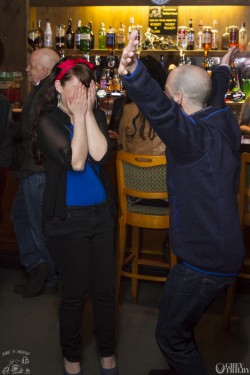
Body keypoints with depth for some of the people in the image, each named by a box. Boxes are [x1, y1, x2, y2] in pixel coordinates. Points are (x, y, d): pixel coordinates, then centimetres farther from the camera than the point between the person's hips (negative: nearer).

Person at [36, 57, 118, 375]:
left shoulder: (97, 116, 2)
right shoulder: (49, 122, -8)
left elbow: (100, 154, -15)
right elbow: (76, 161, -21)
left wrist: (88, 112, -14)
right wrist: (78, 115, -15)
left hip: (101, 214, 3)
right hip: (67, 219, -3)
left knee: (105, 290, 11)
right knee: (75, 294, 8)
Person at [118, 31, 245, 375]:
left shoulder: (195, 137, -24)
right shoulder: (224, 123, 2)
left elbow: (159, 109, -45)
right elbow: (215, 96, 26)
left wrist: (132, 72, -60)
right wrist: (222, 70, 46)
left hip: (203, 262, -10)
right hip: (225, 253, 10)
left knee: (170, 335, 6)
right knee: (179, 321, 26)